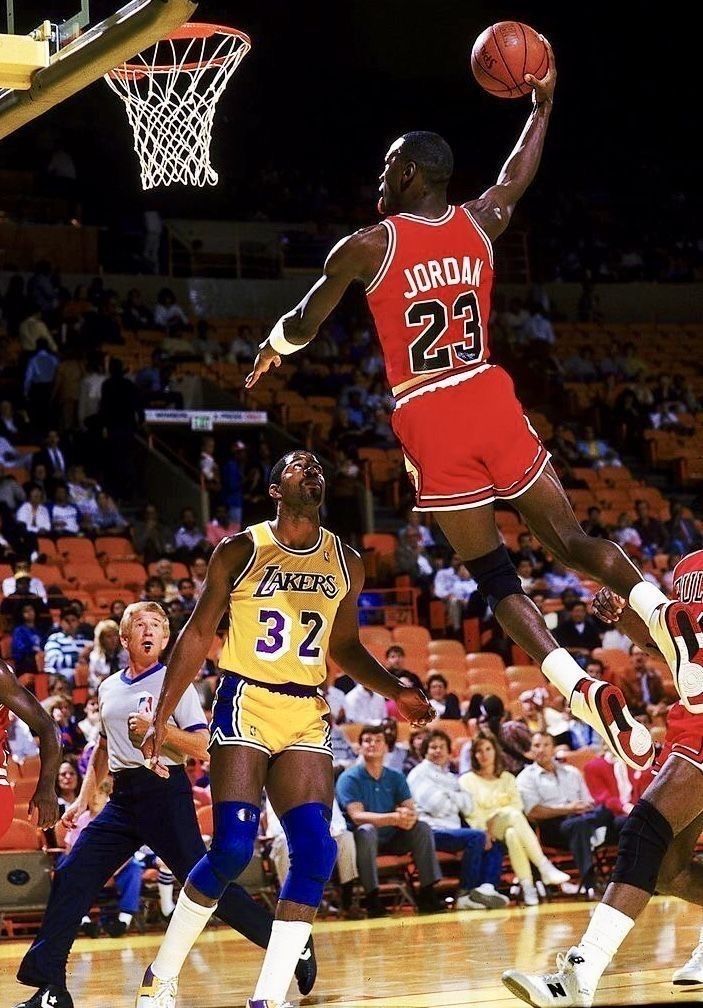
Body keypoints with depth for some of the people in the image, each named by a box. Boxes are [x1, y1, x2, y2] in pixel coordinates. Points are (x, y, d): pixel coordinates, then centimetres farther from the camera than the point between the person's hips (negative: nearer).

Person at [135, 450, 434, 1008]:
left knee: (316, 852, -10)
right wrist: (162, 717, -4)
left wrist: (396, 691, 4)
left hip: (307, 717, 4)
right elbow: (198, 635, 1)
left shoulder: (347, 563, 9)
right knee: (232, 848, -15)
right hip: (245, 706, -4)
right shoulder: (241, 551, -3)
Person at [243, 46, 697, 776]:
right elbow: (517, 176, 30)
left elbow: (302, 326, 8)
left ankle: (581, 690, -16)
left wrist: (268, 352, 29)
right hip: (492, 400, 3)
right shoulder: (480, 224, 8)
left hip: (429, 420, -3)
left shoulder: (367, 247, -4)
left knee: (492, 575, 2)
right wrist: (542, 103, 42)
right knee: (568, 537, 7)